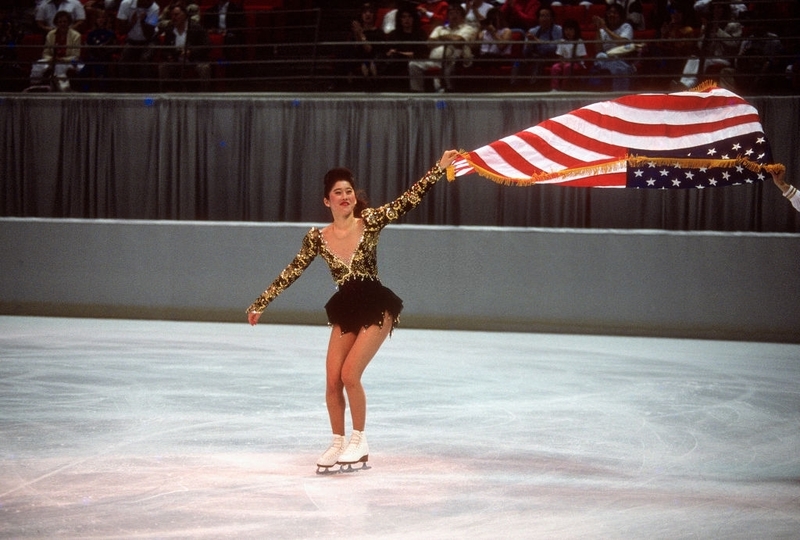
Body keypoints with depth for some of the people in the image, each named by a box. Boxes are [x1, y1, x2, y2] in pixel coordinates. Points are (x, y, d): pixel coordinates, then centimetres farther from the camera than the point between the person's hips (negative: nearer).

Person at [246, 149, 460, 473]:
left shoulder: (370, 222, -8)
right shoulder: (317, 238, -1)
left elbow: (408, 200, -14)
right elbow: (291, 273, 8)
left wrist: (440, 168, -21)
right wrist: (261, 303, 11)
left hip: (376, 307, -4)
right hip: (345, 311, 4)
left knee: (350, 375, -14)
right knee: (332, 380, 0)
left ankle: (359, 442, 6)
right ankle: (338, 444, 19)